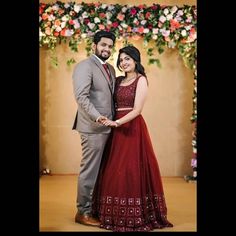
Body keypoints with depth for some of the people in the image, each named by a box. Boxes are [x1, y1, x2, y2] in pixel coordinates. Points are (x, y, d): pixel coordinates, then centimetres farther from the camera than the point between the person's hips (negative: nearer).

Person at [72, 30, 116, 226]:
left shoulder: (111, 69, 19)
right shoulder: (84, 66, -7)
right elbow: (81, 96, -18)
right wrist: (96, 116, -29)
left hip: (108, 127, 8)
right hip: (93, 128, -8)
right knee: (89, 171, 0)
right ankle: (83, 212, 12)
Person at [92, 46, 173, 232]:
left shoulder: (141, 79, -4)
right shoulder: (119, 80, 16)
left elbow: (137, 109, -13)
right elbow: (113, 103, 14)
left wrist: (117, 122, -20)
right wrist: (111, 122, -3)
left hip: (132, 127, -7)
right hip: (116, 128, 7)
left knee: (131, 169, -6)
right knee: (114, 170, 6)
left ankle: (134, 216, 5)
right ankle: (117, 213, 16)